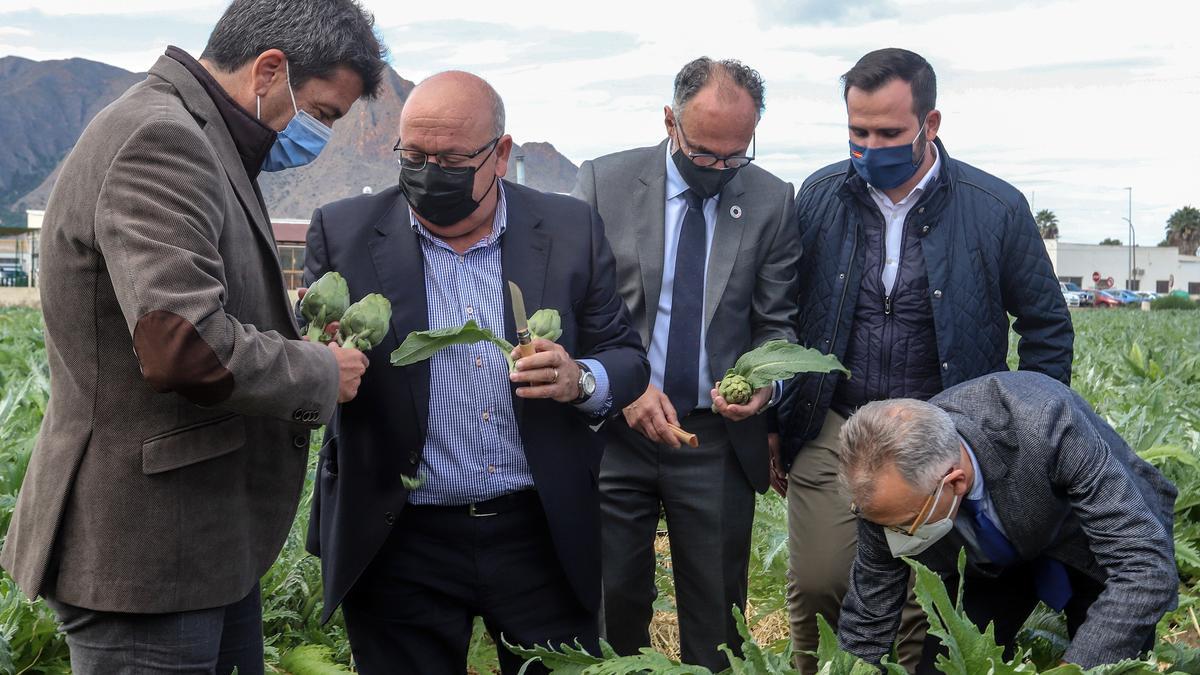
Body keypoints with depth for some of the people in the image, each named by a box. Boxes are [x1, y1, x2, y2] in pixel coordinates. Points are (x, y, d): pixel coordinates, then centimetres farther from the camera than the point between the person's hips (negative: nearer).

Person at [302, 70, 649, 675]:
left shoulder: (569, 231, 1)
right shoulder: (344, 233, -1)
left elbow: (627, 359, 6)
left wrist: (580, 379, -16)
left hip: (543, 534, 1)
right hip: (399, 542, -1)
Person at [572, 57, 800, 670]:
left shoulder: (772, 201, 1)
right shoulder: (604, 182, -2)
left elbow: (776, 323, 5)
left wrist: (765, 382, -16)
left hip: (719, 438, 1)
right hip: (616, 430, 0)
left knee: (716, 612, 9)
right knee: (613, 600, 7)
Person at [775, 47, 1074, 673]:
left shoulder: (996, 209, -5)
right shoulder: (820, 197, 1)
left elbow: (1047, 328, 6)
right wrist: (776, 425, 11)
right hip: (833, 428, 2)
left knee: (926, 602, 4)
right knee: (813, 586, -5)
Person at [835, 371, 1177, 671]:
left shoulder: (1045, 423, -42)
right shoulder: (892, 493, -29)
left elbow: (1148, 566, -40)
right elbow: (865, 629, -14)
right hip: (994, 558, 2)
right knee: (941, 666, -12)